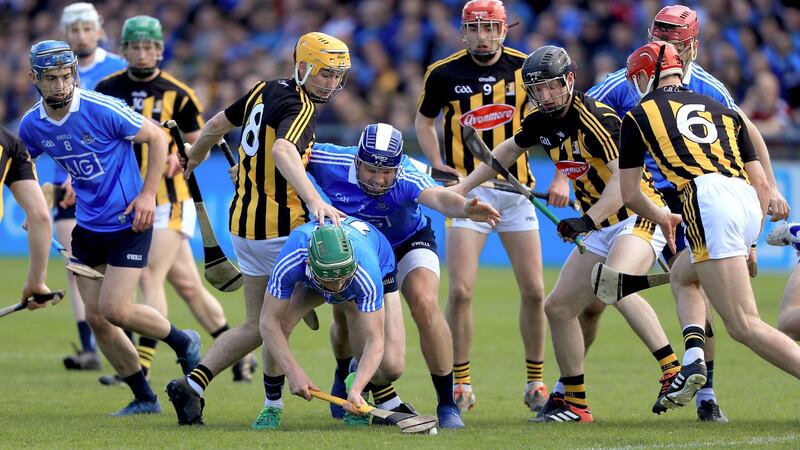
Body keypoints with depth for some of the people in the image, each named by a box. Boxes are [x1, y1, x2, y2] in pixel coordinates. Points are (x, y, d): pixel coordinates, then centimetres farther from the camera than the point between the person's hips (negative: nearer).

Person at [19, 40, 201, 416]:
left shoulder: (102, 110, -20)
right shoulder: (31, 125, -4)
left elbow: (157, 138, -9)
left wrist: (148, 194, -14)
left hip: (128, 220, -6)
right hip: (87, 225, 6)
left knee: (113, 310, -12)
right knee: (95, 317, 2)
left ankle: (183, 343, 15)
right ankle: (144, 399, 16)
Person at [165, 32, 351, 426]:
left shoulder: (265, 91, 10)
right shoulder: (300, 107, -17)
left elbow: (217, 124, 24)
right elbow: (283, 151, -38)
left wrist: (192, 159, 43)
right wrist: (315, 200, -52)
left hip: (244, 223, 9)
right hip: (281, 227, -9)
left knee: (258, 326, 15)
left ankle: (193, 383, 1)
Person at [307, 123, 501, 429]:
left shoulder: (406, 178, -39)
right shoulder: (331, 161, -32)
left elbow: (437, 197, -61)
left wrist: (465, 208, -81)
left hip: (408, 243, -3)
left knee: (425, 305, -24)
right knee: (345, 315, 0)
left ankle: (447, 405, -14)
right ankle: (345, 374, 40)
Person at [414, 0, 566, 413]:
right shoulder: (444, 73, -4)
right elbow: (424, 119, 12)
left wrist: (562, 177, -1)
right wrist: (437, 164, -4)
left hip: (516, 188, 2)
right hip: (468, 189, -2)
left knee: (534, 290, 1)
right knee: (460, 290, -12)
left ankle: (535, 381, 16)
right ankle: (461, 383, 1)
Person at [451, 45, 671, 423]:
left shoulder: (595, 119, -21)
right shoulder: (542, 121, 4)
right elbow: (508, 150, 25)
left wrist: (588, 221, -38)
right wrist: (459, 189, 25)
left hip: (637, 216, -9)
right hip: (599, 229, 9)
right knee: (558, 307, 6)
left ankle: (675, 370, -31)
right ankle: (574, 403, 17)